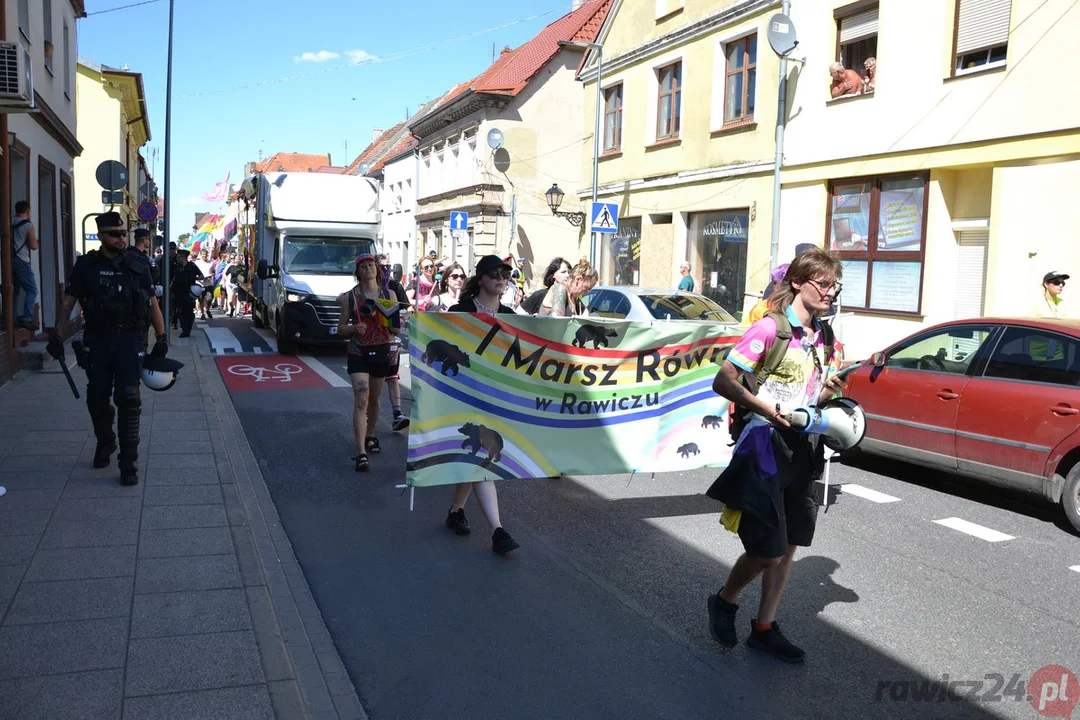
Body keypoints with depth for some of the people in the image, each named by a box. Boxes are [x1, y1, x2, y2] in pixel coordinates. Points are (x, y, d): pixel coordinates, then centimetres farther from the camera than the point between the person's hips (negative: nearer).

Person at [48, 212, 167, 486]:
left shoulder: (137, 264, 1)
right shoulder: (86, 265, 3)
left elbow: (152, 303, 3)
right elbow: (68, 302, 4)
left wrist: (161, 337, 0)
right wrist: (56, 334, -5)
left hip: (130, 339, -2)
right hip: (97, 339, 2)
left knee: (128, 399, -7)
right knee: (97, 397, 10)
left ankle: (129, 462, -2)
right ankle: (104, 443, 36)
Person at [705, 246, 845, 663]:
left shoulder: (824, 336, 9)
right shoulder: (770, 328, -14)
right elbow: (723, 382, -17)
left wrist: (831, 391, -4)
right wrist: (763, 407, -29)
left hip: (804, 448, 7)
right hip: (767, 445, -7)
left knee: (789, 546, 11)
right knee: (767, 549, -4)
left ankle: (764, 628, 25)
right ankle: (724, 602, 24)